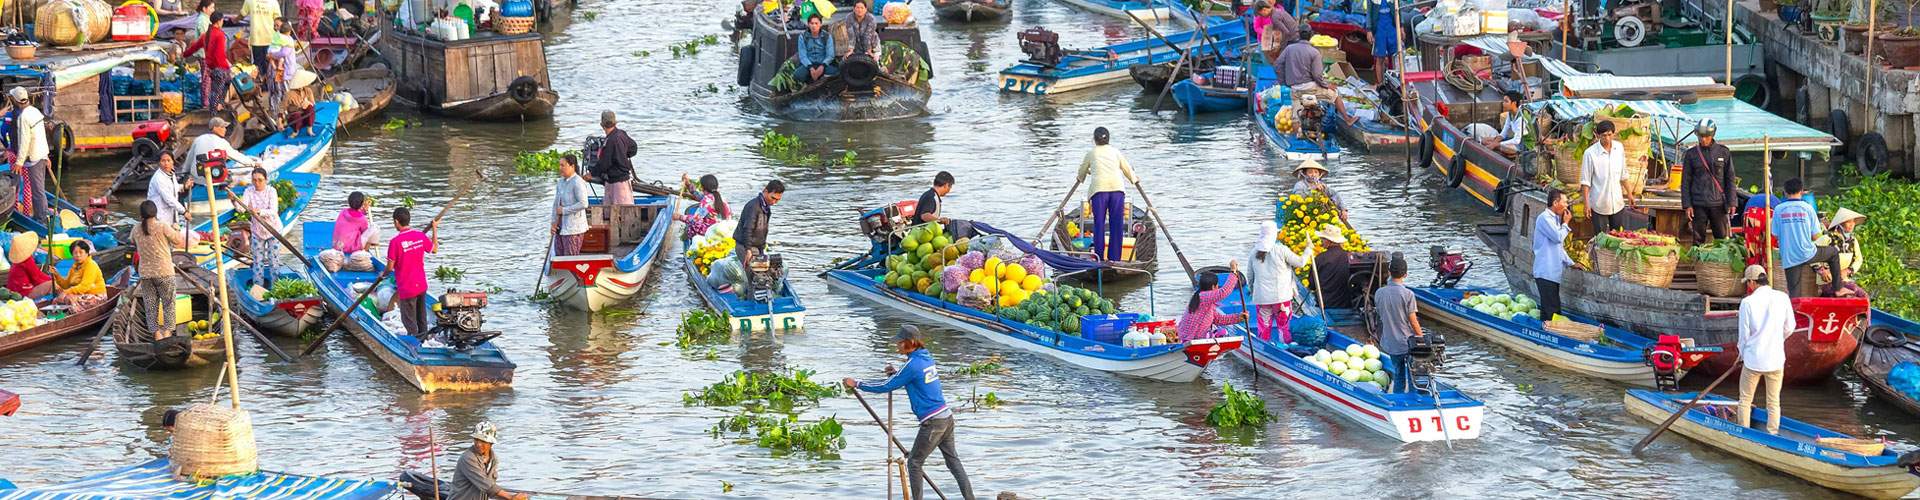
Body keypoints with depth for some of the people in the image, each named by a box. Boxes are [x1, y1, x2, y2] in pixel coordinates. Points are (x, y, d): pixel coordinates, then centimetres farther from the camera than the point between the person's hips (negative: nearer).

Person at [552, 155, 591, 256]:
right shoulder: (560, 182, 12)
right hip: (561, 227, 8)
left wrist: (564, 210, -16)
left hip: (573, 228, -8)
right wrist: (554, 222, 7)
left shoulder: (577, 183, -13)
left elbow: (583, 204, -22)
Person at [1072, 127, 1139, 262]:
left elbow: (1082, 172, 32)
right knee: (1117, 224, 5)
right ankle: (1114, 258, 3)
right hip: (1117, 188, 1)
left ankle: (1099, 257, -2)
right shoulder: (1115, 152, 20)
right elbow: (1127, 169, 30)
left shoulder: (1091, 153, 17)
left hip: (1099, 188, -1)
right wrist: (1134, 179, 51)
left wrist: (1080, 179, 55)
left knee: (1099, 223, 1)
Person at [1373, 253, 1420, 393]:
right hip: (1407, 342, -5)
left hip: (1390, 343, 5)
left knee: (1398, 376, 17)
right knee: (1413, 377, 6)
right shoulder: (1407, 294, -16)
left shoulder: (1379, 293, -3)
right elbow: (1413, 321, -13)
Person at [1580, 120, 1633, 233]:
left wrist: (1628, 193, 16)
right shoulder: (1590, 153, -15)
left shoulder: (1619, 148, -1)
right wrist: (1586, 203, -12)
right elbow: (1585, 181, -10)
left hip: (1618, 202, 4)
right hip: (1599, 205, -4)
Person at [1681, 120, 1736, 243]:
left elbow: (1730, 179, 6)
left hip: (1718, 204, 0)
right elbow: (1685, 181, 6)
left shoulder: (1723, 152, 4)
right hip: (1698, 204, 0)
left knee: (1722, 238, 1)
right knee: (1698, 239, 2)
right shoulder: (1691, 154, 4)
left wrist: (1731, 202, -1)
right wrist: (1687, 205, -2)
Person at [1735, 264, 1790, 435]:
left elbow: (1744, 333, -5)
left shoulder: (1747, 302, -12)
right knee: (1774, 403, 12)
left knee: (1745, 400, 12)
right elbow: (1789, 327, 4)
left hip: (1753, 359, -2)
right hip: (1776, 359, 2)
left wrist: (1742, 354, 13)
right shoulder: (1782, 298, -5)